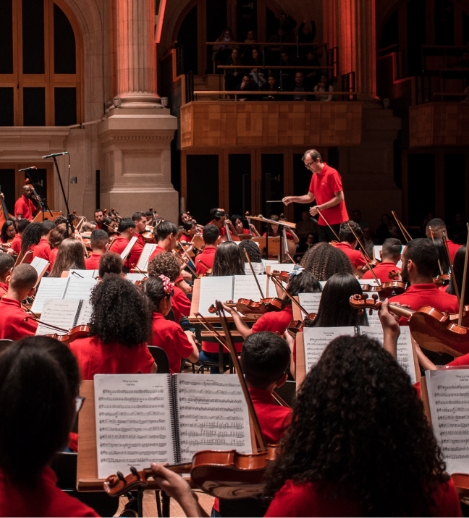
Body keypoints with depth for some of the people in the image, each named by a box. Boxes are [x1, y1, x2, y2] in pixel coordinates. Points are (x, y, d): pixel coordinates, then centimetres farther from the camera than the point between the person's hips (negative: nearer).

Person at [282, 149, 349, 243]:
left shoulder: (332, 174, -14)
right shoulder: (314, 176, 11)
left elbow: (340, 197, -18)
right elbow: (310, 197, 20)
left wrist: (320, 208, -20)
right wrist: (292, 199, 5)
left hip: (336, 222, -8)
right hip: (323, 222, 8)